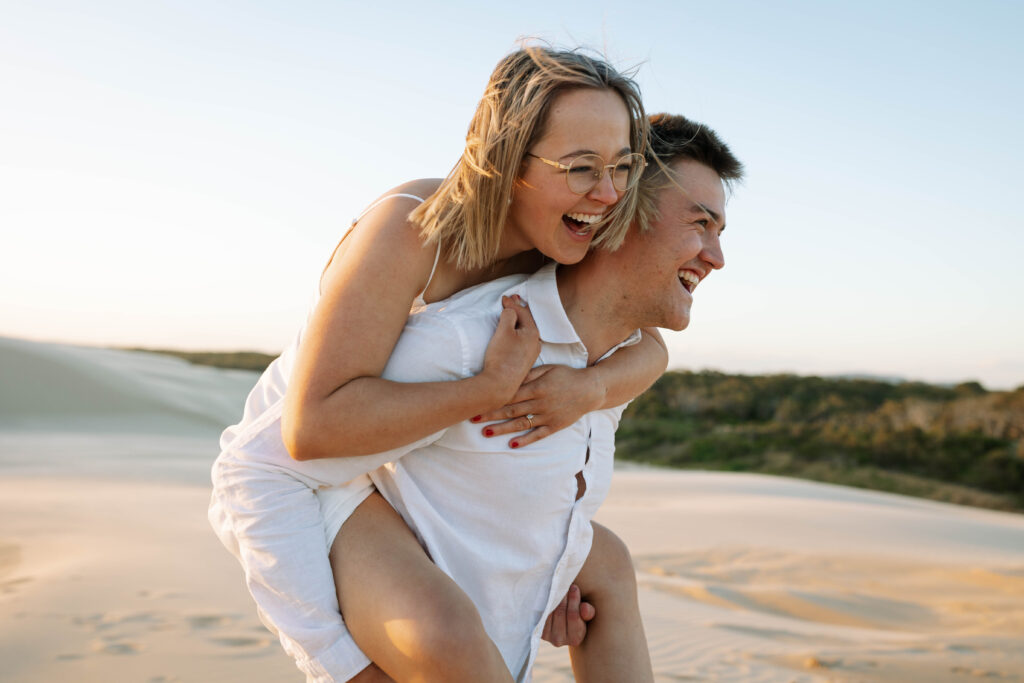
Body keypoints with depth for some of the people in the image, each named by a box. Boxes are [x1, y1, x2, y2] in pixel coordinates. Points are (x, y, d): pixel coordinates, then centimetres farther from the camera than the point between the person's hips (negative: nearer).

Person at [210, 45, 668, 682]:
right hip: (285, 477, -6)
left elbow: (648, 349, -6)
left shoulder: (556, 246, -14)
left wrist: (590, 388, -28)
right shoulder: (407, 230, -34)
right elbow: (310, 425, -38)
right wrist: (492, 389, -38)